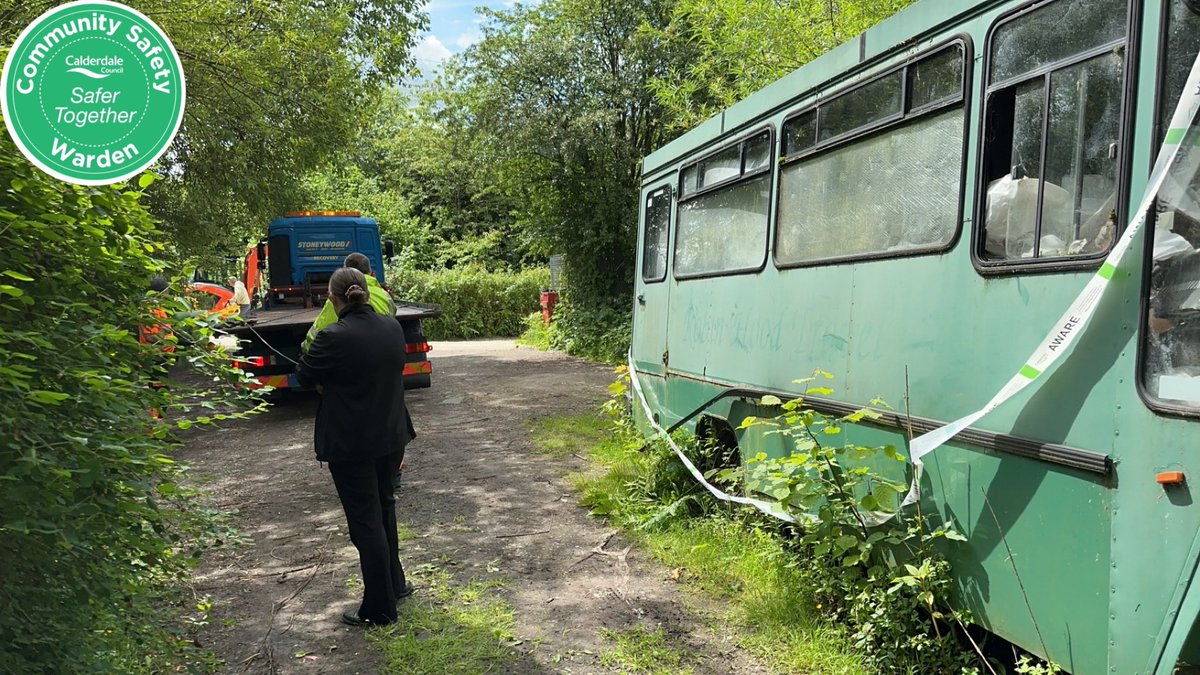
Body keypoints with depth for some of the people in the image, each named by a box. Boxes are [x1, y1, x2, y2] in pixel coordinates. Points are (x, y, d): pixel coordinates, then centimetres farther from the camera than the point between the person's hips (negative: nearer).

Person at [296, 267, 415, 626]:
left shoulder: (334, 338, -22)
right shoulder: (392, 328, -3)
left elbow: (305, 375, -7)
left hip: (351, 444, -6)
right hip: (391, 436, 6)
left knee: (366, 522, 4)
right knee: (383, 506, 24)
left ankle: (380, 608, 14)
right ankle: (394, 583, 38)